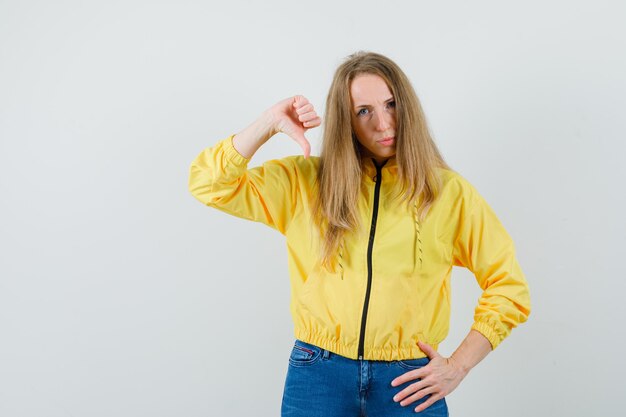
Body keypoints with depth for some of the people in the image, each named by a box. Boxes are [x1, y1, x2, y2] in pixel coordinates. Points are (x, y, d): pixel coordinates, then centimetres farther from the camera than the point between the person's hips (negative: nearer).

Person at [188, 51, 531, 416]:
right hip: (317, 377, 1)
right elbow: (209, 185, -3)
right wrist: (270, 124, -13)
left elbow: (510, 288, 4)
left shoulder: (449, 192, 0)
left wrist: (458, 367, -4)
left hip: (409, 384, 0)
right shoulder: (304, 182, 3)